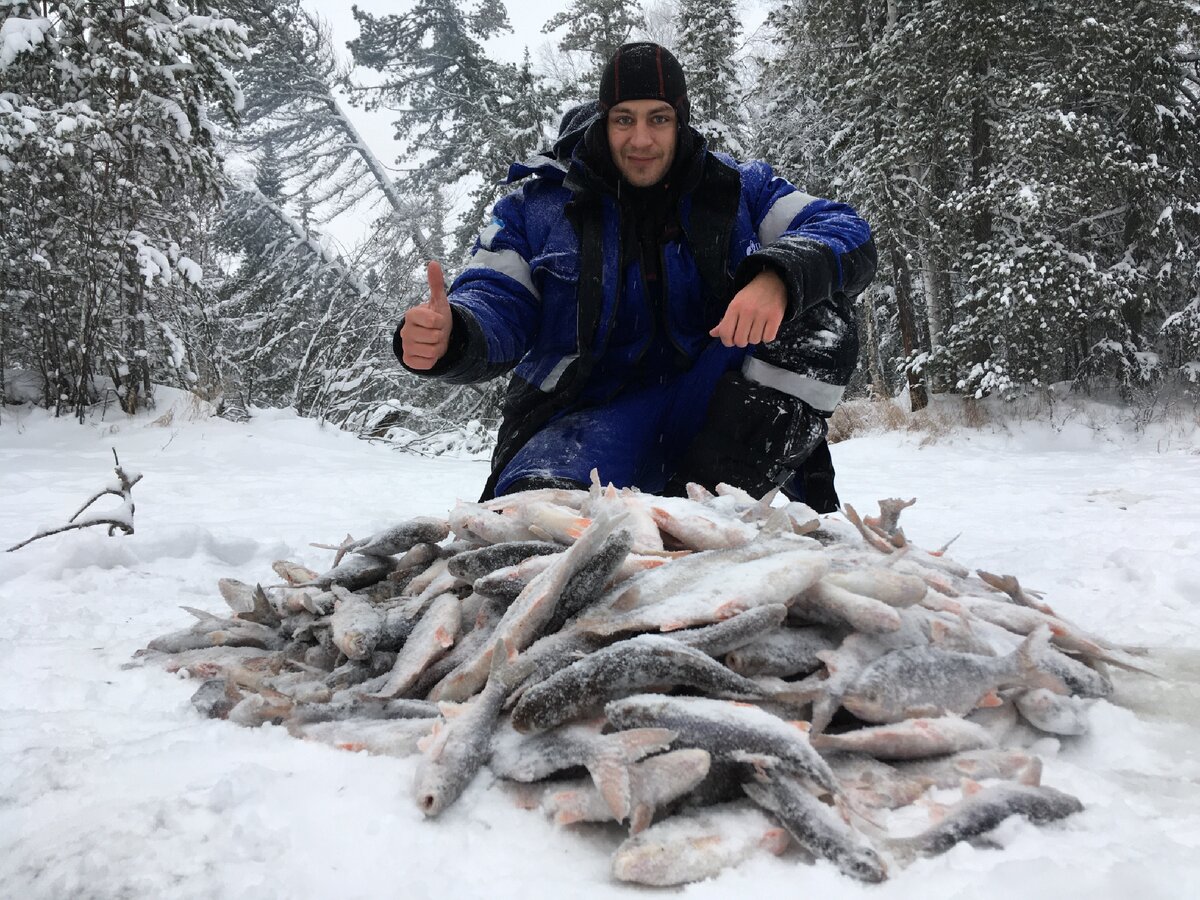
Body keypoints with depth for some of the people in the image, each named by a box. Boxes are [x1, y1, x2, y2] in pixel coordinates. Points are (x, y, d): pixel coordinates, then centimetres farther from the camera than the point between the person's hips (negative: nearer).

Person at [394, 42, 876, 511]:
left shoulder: (739, 188, 5)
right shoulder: (539, 204, 3)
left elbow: (847, 234, -6)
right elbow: (494, 300, -4)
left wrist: (778, 278, -30)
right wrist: (448, 336, -31)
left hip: (707, 405, 3)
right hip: (598, 414, -2)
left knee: (819, 315, -25)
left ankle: (713, 500, -27)